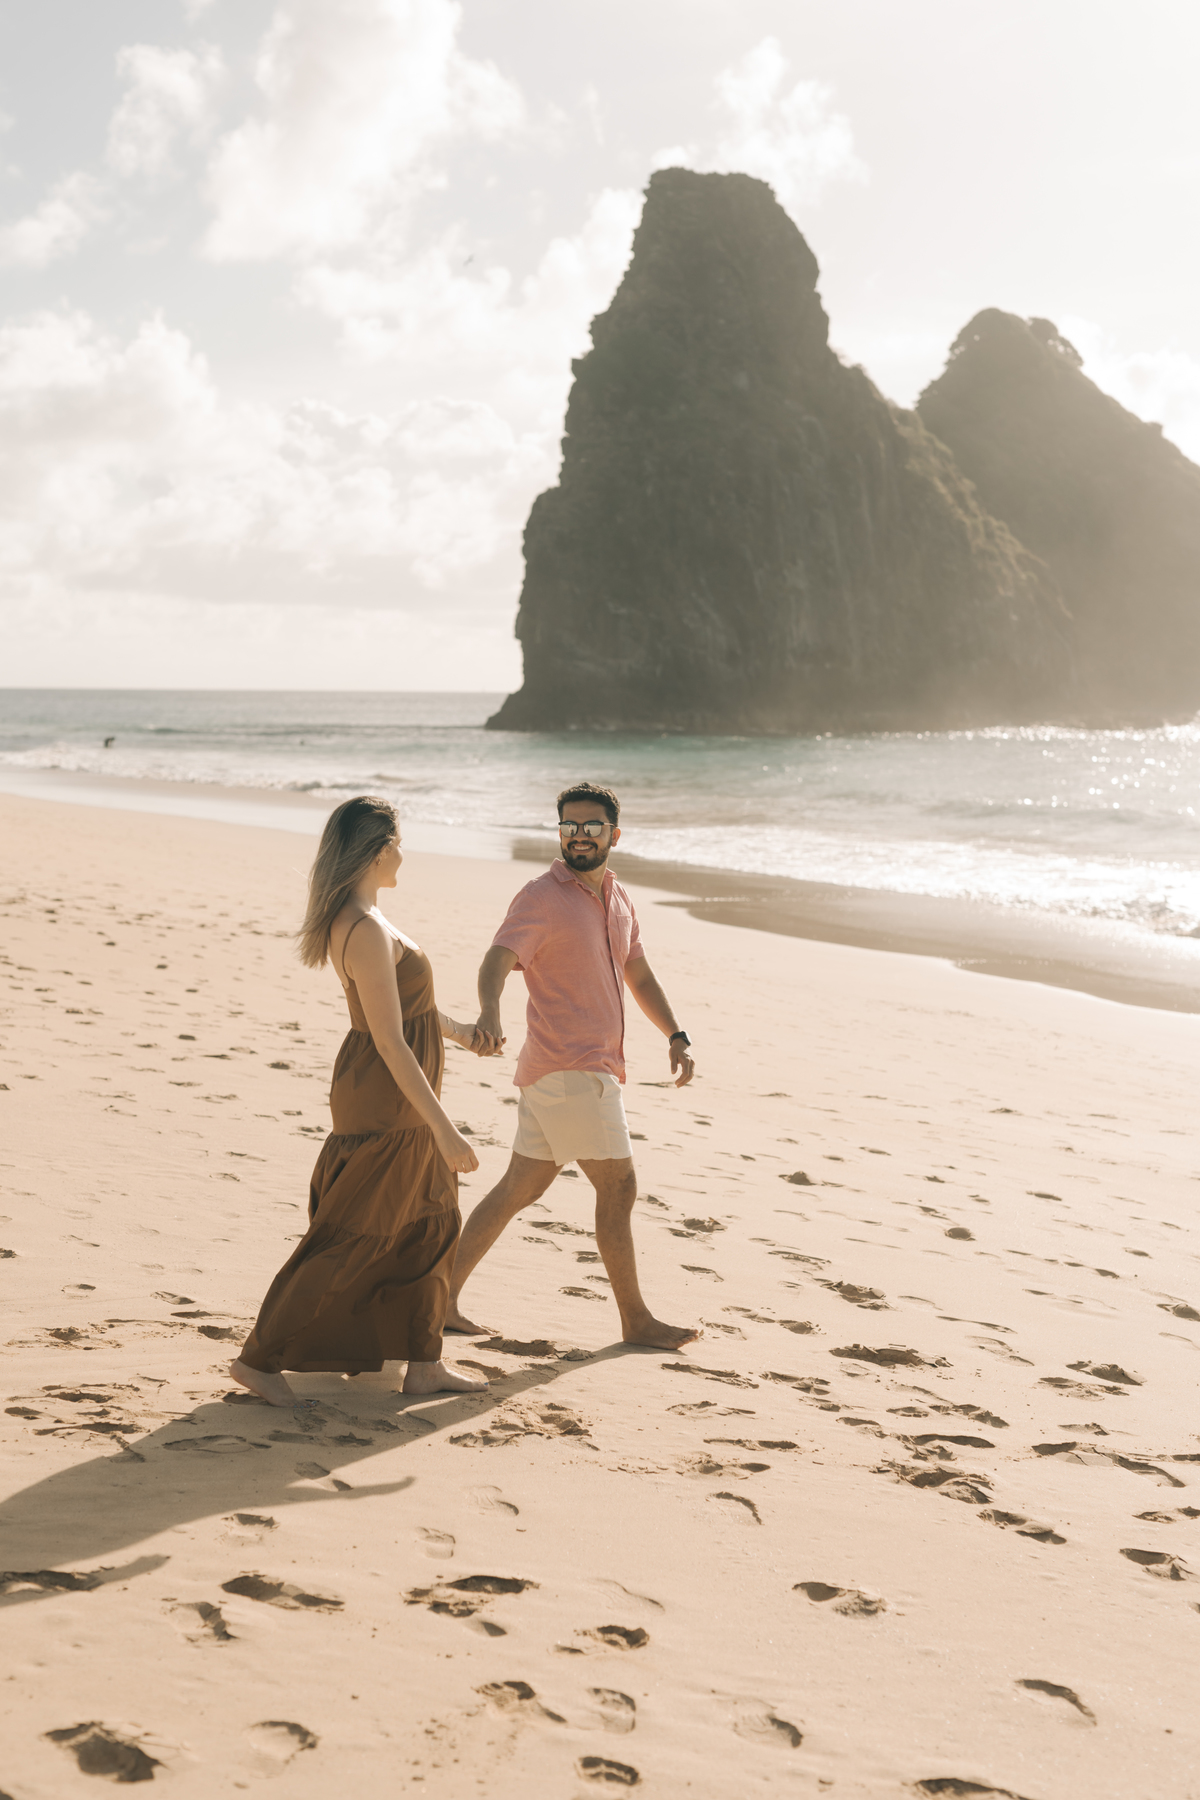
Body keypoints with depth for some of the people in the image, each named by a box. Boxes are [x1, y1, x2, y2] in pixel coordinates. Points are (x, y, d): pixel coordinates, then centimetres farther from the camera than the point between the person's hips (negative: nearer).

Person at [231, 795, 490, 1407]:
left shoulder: (352, 916, 6)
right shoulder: (367, 930, -25)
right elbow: (391, 1043, -26)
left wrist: (457, 1030, 34)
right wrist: (444, 1130, -23)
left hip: (396, 1099, 10)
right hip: (385, 1103, -10)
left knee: (430, 1225, 17)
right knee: (348, 1241, -1)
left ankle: (422, 1364, 25)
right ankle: (260, 1357, 7)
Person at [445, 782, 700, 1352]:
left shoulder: (617, 899, 16)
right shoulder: (542, 897, -11)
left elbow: (639, 975, 25)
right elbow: (498, 959, -25)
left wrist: (676, 1036, 13)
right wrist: (489, 1013, -46)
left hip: (592, 1070, 8)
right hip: (569, 1068, -8)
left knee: (519, 1187, 11)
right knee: (618, 1186, -3)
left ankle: (444, 1296, 16)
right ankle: (635, 1320, 9)